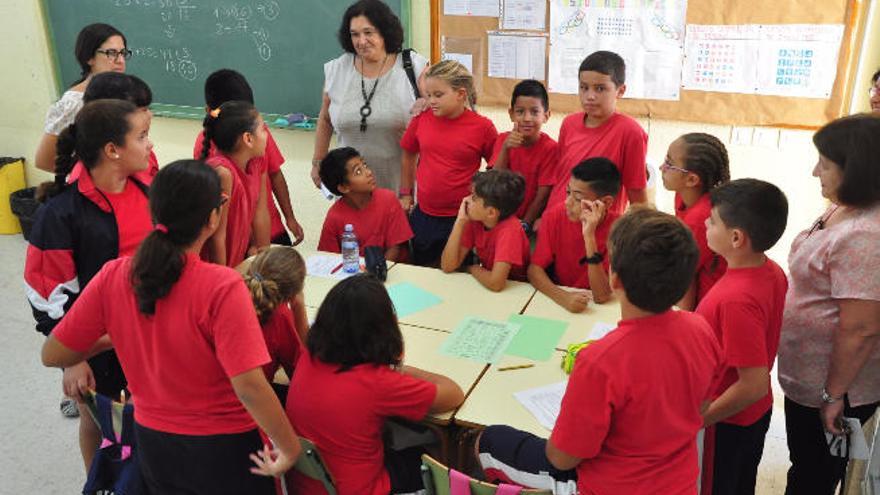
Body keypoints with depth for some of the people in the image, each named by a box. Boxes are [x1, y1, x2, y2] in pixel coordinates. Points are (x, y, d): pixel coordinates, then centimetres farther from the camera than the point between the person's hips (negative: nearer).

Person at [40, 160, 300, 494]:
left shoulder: (112, 277, -13)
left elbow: (52, 355, -4)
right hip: (221, 448, -4)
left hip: (151, 442, 4)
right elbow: (249, 385, -29)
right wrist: (290, 447, -17)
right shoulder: (222, 287, -27)